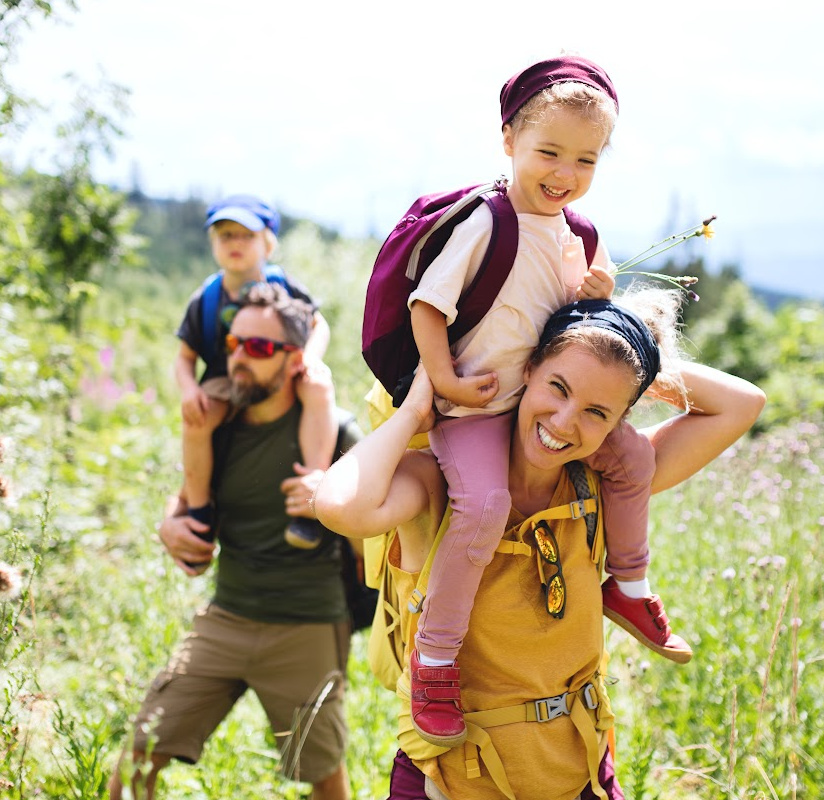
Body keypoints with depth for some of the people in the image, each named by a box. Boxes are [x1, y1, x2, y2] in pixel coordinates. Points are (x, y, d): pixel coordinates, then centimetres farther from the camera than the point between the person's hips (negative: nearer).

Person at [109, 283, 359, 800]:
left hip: (306, 631, -4)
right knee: (140, 754, -2)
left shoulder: (329, 431, -9)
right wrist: (172, 526, -3)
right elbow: (190, 502, 21)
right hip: (225, 621, 4)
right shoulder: (221, 431, 5)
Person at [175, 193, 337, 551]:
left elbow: (319, 325, 8)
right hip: (226, 382, 0)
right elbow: (185, 357, 5)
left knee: (320, 389, -34)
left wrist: (311, 356, -15)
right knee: (195, 418, -32)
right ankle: (199, 512, -10)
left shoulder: (284, 286, -2)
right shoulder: (204, 300, -1)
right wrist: (189, 389, -17)